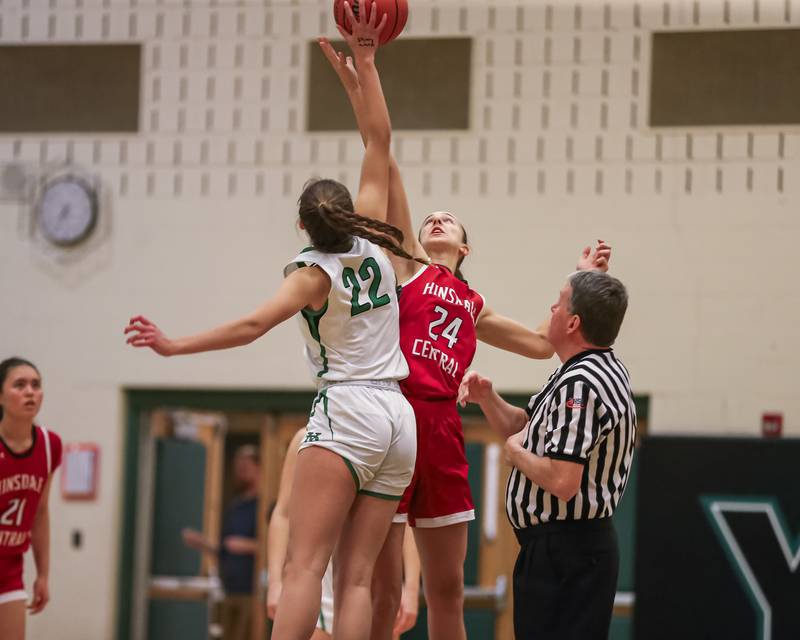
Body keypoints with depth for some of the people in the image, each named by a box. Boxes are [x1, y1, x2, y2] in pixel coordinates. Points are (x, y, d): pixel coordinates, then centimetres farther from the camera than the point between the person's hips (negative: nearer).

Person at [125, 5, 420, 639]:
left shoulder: (315, 272, -2)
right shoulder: (373, 246, 10)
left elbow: (255, 324, -18)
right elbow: (380, 142, 16)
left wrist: (175, 345, -19)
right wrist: (365, 59, 19)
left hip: (347, 414, -6)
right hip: (400, 420, 6)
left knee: (304, 566, -15)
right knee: (356, 577, -1)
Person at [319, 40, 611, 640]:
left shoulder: (474, 306, 24)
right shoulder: (406, 266, 11)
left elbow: (542, 342, 31)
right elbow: (387, 169, 3)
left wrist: (583, 279, 27)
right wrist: (358, 86, -4)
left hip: (441, 432, 5)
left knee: (447, 589, 9)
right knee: (381, 591, -6)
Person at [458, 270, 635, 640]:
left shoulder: (580, 385, -20)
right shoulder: (597, 370, 15)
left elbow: (562, 481, -27)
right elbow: (521, 427, 23)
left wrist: (516, 452, -10)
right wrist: (486, 397, 5)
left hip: (562, 550, -11)